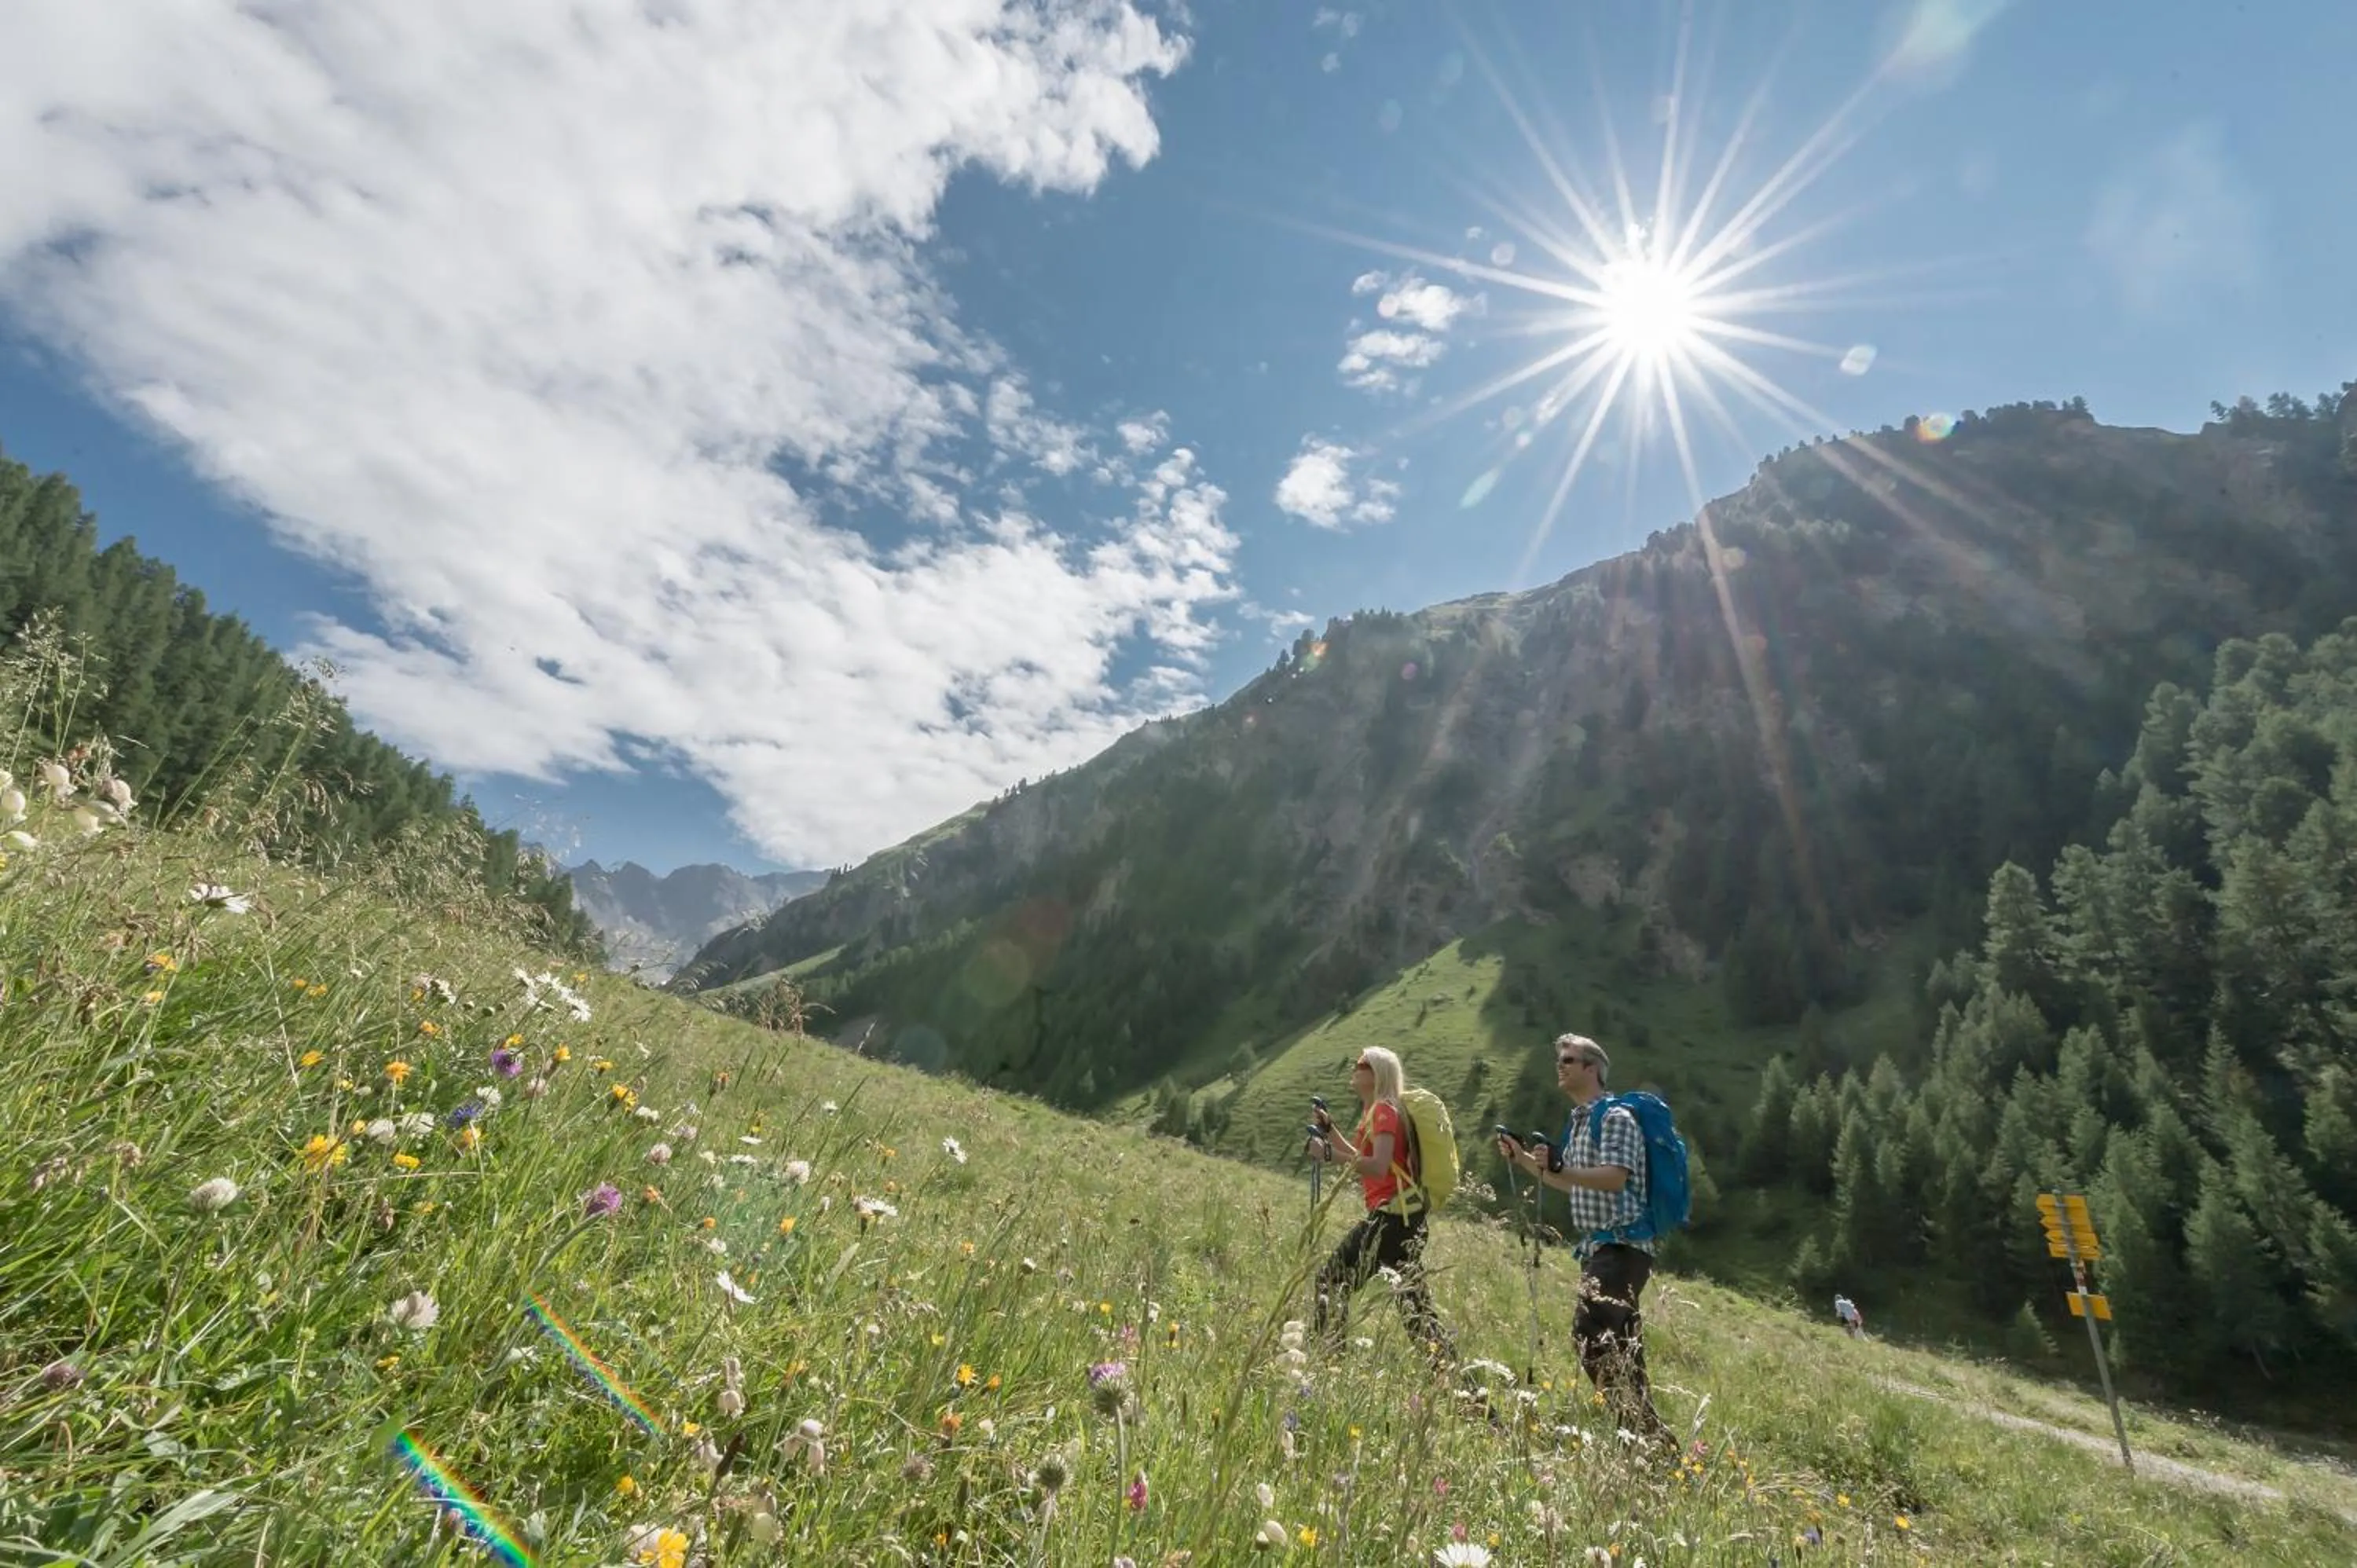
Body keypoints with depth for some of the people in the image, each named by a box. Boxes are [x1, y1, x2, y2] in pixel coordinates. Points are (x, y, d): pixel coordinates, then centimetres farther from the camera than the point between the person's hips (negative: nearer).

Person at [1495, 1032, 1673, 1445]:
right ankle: (1650, 1434, 23)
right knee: (1617, 1346, 13)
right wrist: (1524, 1160, 17)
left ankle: (1650, 1436, -9)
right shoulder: (1580, 1122, 16)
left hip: (1621, 1245, -10)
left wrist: (1559, 1167, -35)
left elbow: (1615, 1178, -24)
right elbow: (1575, 1187, 24)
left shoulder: (1616, 1117, -11)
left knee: (1590, 1336, -17)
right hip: (1598, 1246, 10)